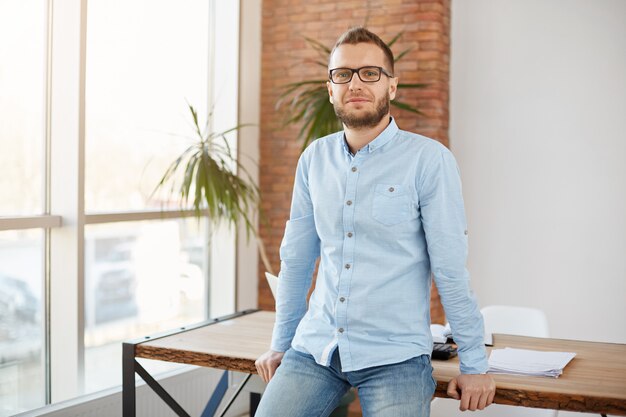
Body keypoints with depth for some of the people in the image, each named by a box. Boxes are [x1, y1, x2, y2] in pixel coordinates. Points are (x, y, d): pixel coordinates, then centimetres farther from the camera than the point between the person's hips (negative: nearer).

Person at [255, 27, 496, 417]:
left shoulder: (429, 159, -9)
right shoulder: (315, 159, 5)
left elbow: (451, 270, -9)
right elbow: (296, 260, 11)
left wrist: (474, 366, -7)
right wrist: (281, 344, 15)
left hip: (395, 355, -3)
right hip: (315, 347, 4)